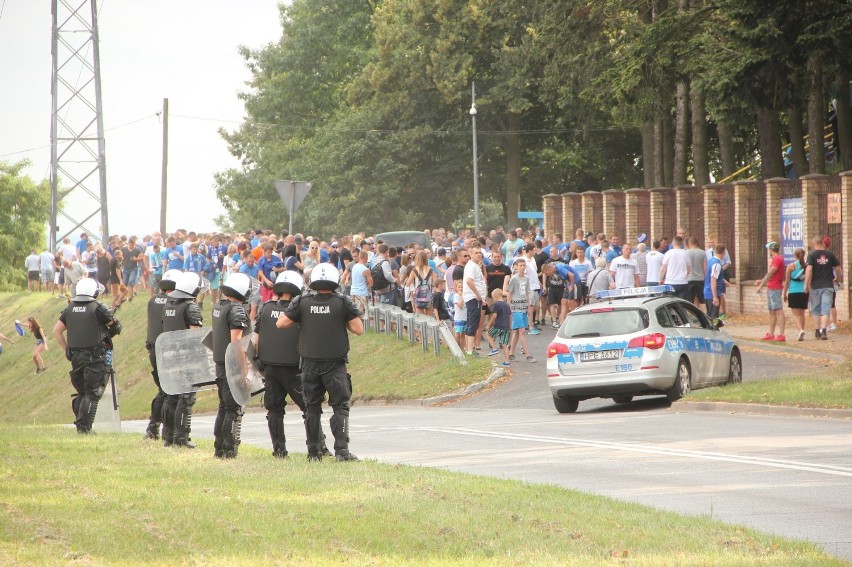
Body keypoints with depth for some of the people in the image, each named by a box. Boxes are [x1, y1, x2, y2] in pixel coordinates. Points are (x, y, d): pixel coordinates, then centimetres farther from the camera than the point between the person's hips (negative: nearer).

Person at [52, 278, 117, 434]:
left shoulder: (70, 308, 7)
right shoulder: (97, 308, -9)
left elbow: (56, 330, 10)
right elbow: (115, 326, 1)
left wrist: (67, 349, 16)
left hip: (75, 356, 5)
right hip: (94, 357, -5)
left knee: (81, 392, 16)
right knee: (92, 394, -3)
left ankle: (79, 425, 13)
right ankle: (85, 426, -9)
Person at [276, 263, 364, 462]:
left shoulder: (302, 302, -2)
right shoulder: (343, 303, -7)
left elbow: (280, 324, 0)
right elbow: (359, 329, -6)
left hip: (310, 363, 2)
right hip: (335, 363, -2)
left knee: (312, 408, 12)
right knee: (340, 406, 1)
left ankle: (313, 452, 12)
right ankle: (341, 449, -11)